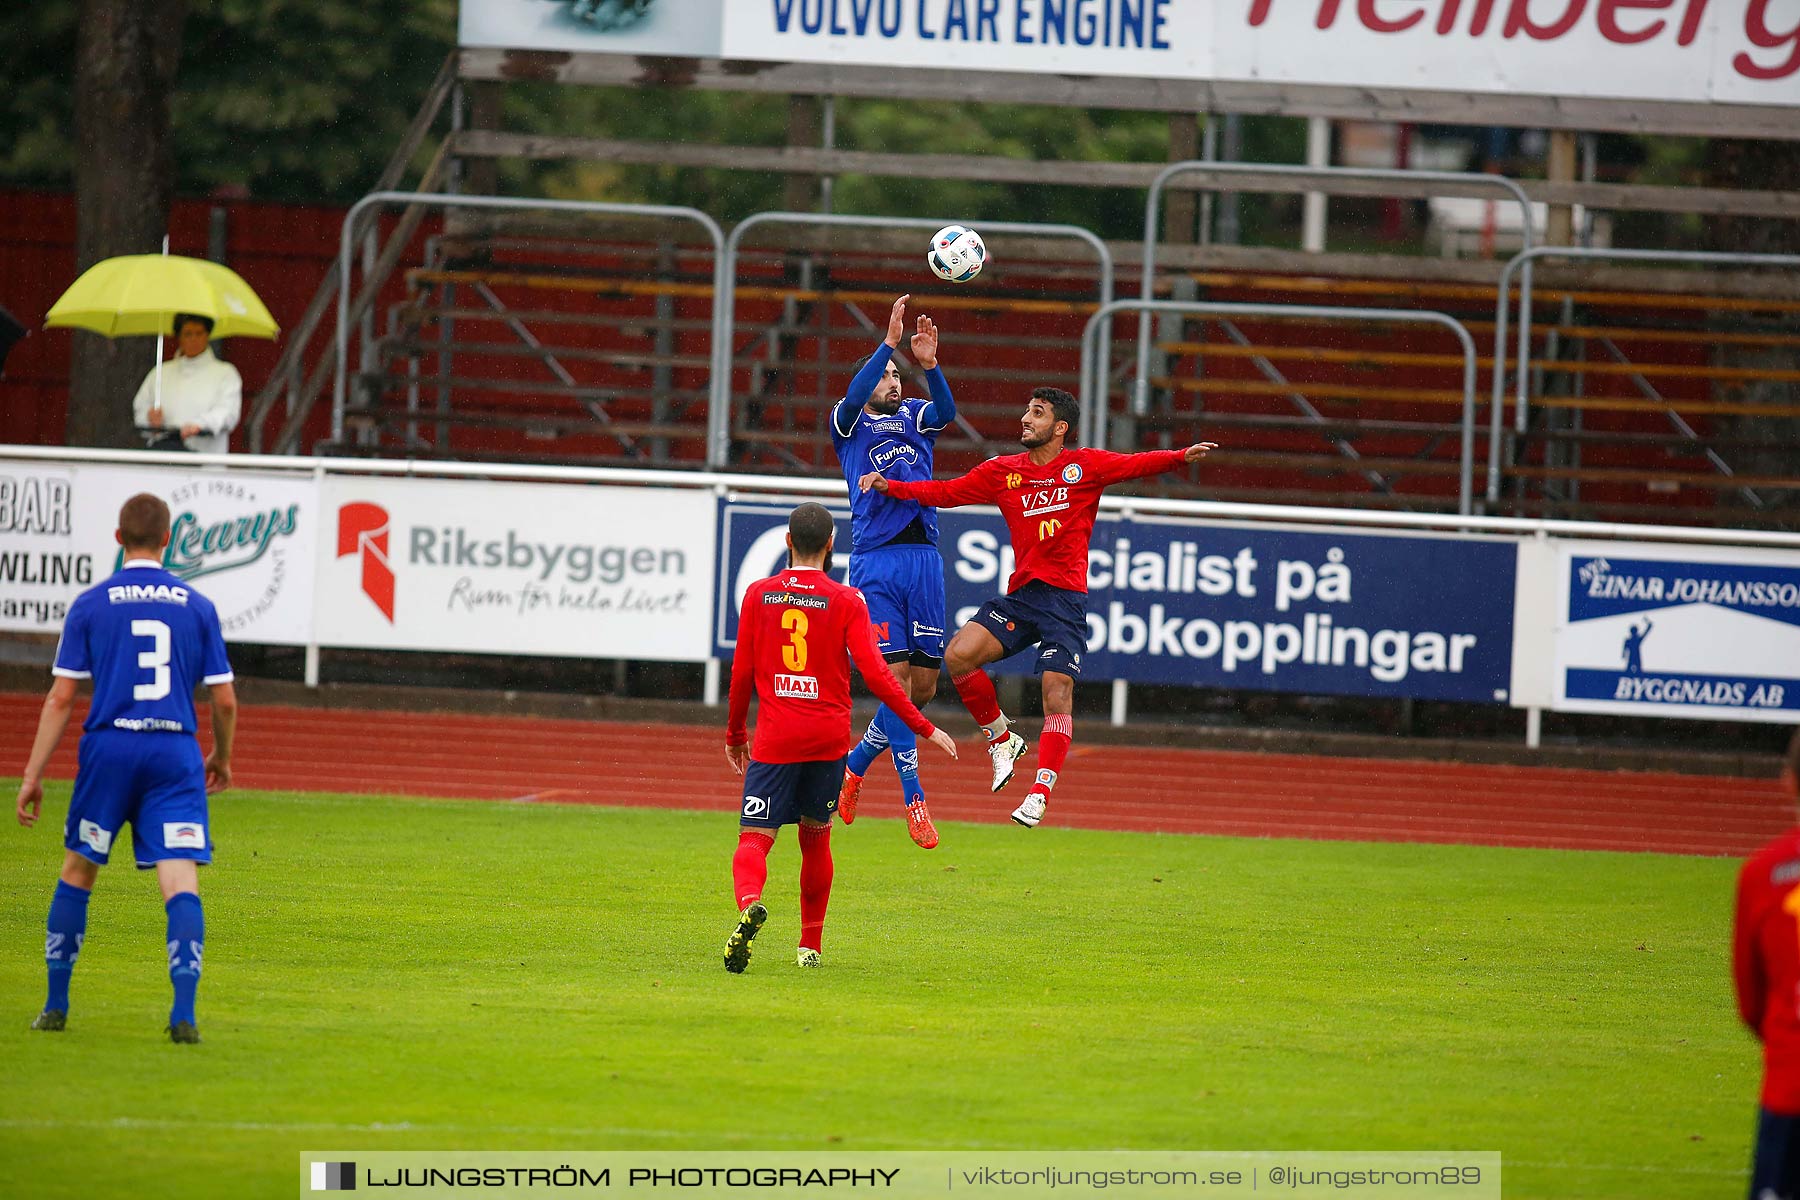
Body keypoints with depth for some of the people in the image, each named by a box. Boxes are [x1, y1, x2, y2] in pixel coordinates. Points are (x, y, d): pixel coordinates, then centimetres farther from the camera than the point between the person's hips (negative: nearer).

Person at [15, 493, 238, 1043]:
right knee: (180, 881, -5)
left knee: (77, 872, 16)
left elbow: (61, 697, -1)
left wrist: (32, 775, 2)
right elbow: (225, 700, 7)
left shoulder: (90, 605, 3)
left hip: (108, 749, 0)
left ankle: (56, 1004, 19)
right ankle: (184, 1012, -19)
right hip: (176, 752, 0)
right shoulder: (196, 606, 6)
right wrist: (223, 757, 26)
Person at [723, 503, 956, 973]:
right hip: (829, 738, 1)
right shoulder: (846, 601, -3)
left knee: (754, 839, -5)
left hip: (775, 737, -1)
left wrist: (735, 734, 21)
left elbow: (742, 673, 6)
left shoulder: (759, 595, 2)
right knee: (815, 838, 18)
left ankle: (750, 904, -37)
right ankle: (810, 944, 23)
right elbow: (874, 673, -9)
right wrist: (923, 727, -2)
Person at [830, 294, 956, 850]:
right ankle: (914, 798, -8)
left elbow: (947, 412, -6)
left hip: (923, 558, 4)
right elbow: (854, 397, -13)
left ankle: (856, 762, 25)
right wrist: (889, 342, -22)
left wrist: (930, 363, -23)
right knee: (896, 677, -11)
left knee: (923, 684, 4)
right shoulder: (850, 423, 10)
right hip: (875, 561, -4)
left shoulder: (915, 416, 17)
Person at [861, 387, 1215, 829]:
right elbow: (947, 492, 17)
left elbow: (1138, 464, -7)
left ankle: (1041, 792, -9)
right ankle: (1001, 739, 7)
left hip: (1065, 598, -4)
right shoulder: (1003, 472, 12)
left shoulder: (1084, 466, 2)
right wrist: (891, 487, 8)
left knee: (1057, 693, -13)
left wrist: (1181, 457, -25)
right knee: (958, 656, -13)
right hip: (1021, 594, 4)